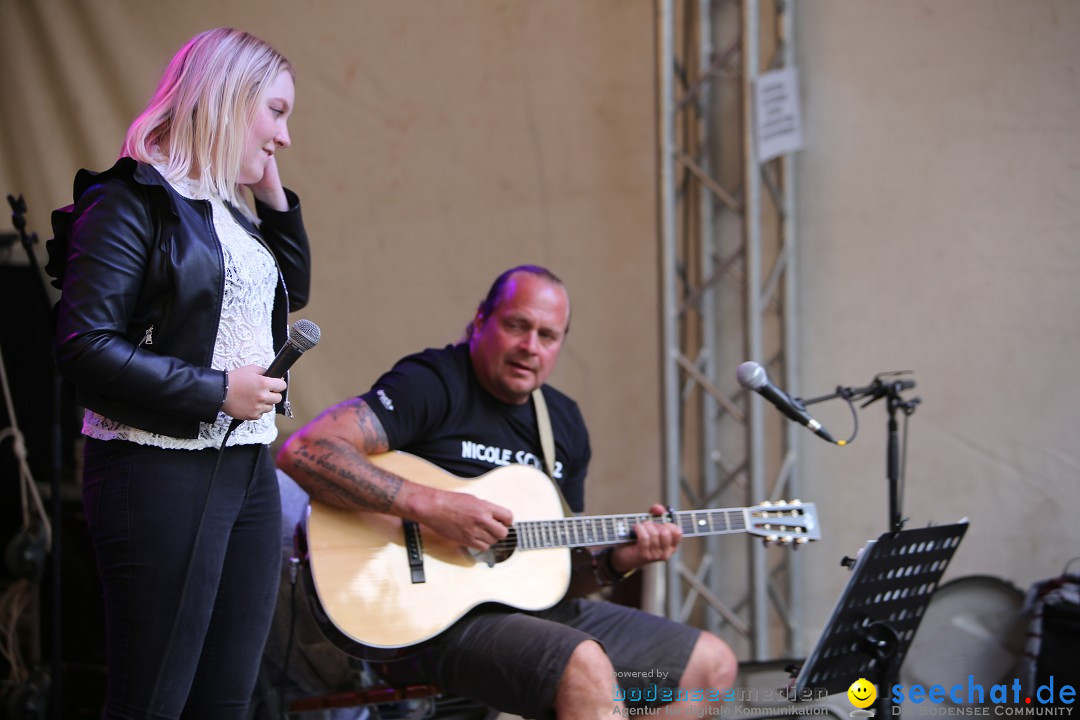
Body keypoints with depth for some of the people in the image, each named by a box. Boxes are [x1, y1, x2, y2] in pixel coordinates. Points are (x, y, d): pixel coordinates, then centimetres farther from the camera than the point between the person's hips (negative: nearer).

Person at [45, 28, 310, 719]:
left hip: (250, 467, 8)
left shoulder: (231, 207, 14)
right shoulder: (132, 201, -11)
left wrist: (274, 196, 14)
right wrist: (216, 391, -17)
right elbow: (85, 346, -18)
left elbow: (293, 291, 29)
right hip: (163, 472, -8)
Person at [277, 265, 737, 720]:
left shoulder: (565, 422, 15)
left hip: (540, 605, 9)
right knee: (586, 668, -35)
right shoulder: (433, 385, -9)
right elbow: (302, 452, -23)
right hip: (433, 617, -9)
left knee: (711, 663, 7)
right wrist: (429, 505, -27)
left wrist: (619, 559, -1)